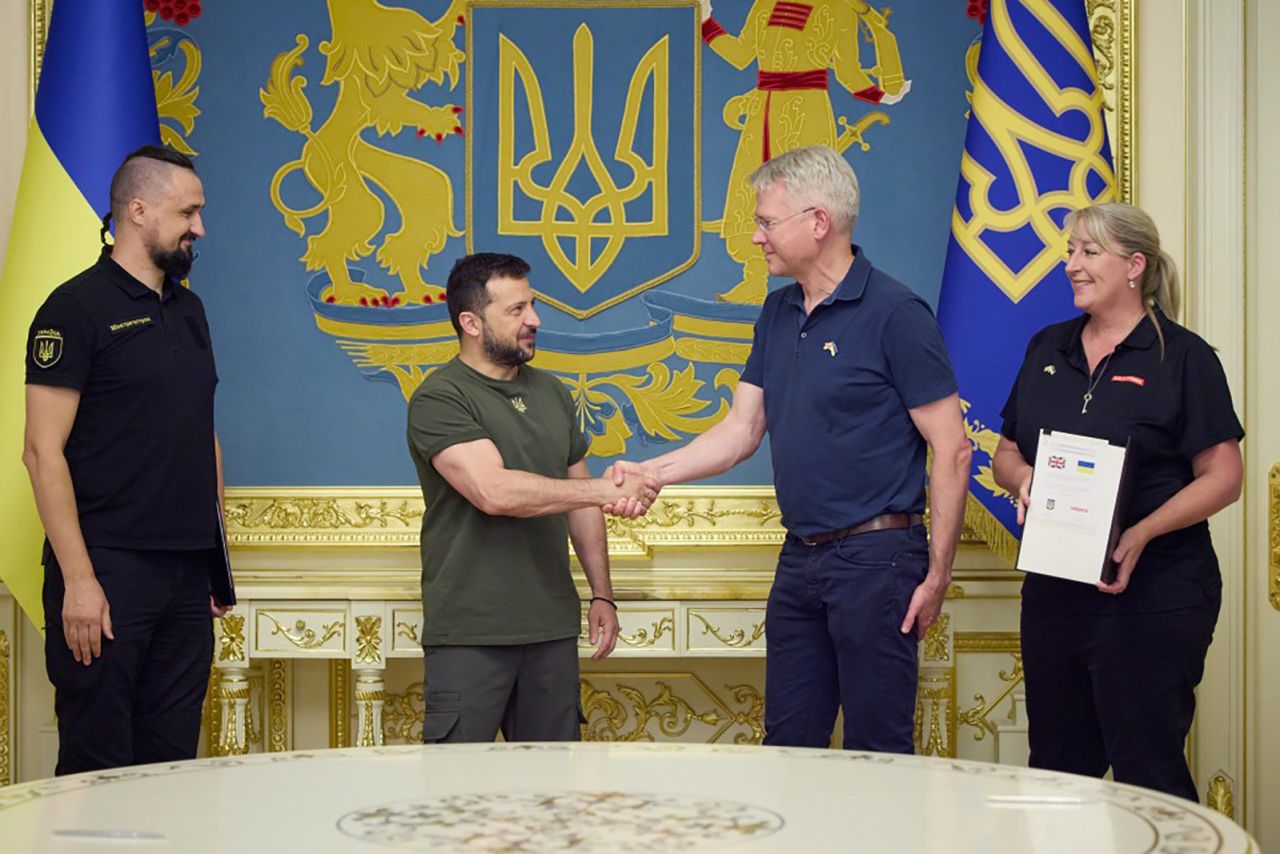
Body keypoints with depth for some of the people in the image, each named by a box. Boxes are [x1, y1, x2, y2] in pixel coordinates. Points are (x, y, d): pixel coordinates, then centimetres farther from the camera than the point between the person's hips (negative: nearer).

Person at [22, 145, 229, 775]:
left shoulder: (188, 309, 16)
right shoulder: (77, 308, -6)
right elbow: (43, 452, -12)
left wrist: (217, 554, 16)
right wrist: (78, 579, -17)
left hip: (186, 575, 7)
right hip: (108, 573, -7)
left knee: (172, 763, 9)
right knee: (97, 769, -3)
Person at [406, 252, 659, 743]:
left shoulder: (552, 394, 16)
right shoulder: (439, 400, -8)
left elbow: (581, 503, 22)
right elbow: (493, 492, -21)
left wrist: (602, 594, 15)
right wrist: (605, 490, -18)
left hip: (553, 629, 6)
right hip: (470, 634, -6)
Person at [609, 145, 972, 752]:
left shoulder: (894, 314, -12)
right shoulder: (778, 314, 12)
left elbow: (951, 450, -12)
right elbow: (742, 429, 15)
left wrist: (937, 576, -12)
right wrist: (650, 472, 1)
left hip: (875, 558, -7)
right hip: (800, 559, 8)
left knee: (877, 750, 1)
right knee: (787, 744, 13)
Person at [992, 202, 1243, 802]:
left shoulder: (1181, 356, -5)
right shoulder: (1048, 349, 13)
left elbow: (1223, 477, -8)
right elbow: (1007, 452, 18)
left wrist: (1142, 533, -21)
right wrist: (1021, 478, -5)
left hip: (1152, 598, -6)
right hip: (1053, 590, 6)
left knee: (1148, 773, -2)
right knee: (1056, 765, 13)